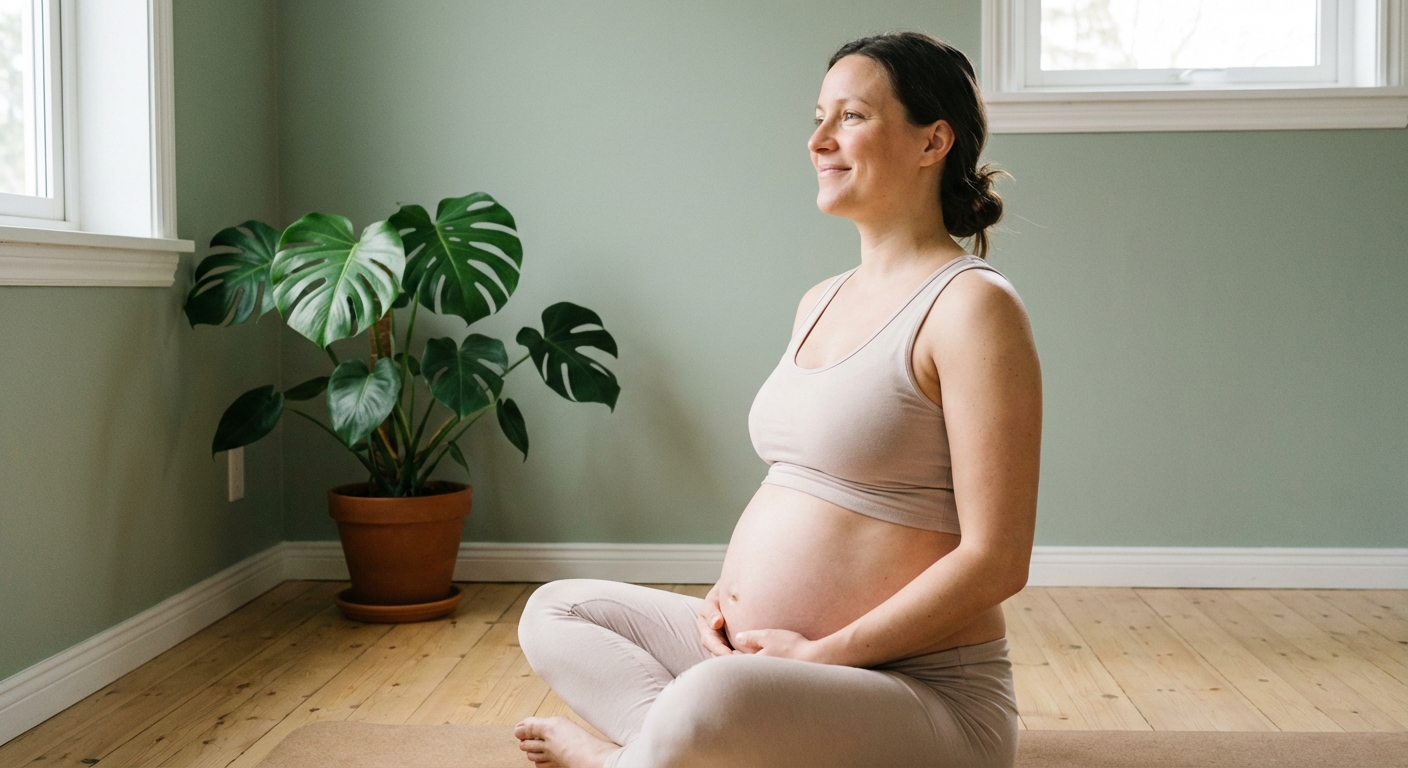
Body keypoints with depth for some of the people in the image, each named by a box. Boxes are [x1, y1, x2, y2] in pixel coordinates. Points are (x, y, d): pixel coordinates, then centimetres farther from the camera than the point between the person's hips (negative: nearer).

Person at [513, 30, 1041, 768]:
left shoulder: (971, 305, -15)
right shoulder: (821, 302, 12)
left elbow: (995, 560, -18)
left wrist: (822, 653, -17)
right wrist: (726, 595, 1)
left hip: (919, 693, -8)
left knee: (709, 703, -36)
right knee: (552, 610, 8)